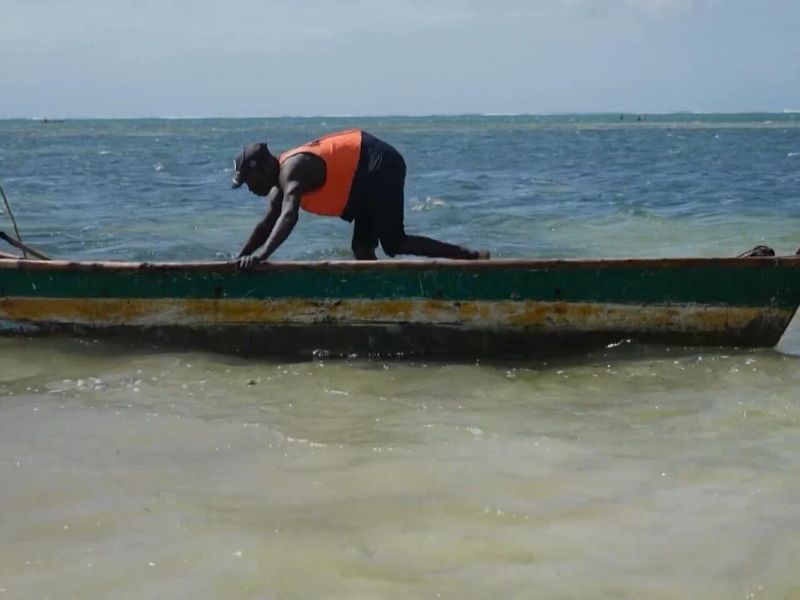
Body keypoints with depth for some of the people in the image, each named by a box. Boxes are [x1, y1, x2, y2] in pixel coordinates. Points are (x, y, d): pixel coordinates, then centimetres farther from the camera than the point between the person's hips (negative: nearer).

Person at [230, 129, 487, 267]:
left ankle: (472, 258, -10)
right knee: (362, 248, 9)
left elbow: (288, 217, -35)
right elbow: (267, 225, 22)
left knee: (394, 243, -11)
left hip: (379, 166, -11)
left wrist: (261, 255, -43)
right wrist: (240, 257, 17)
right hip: (372, 172, 11)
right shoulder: (280, 181, 12)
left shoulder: (292, 170, -20)